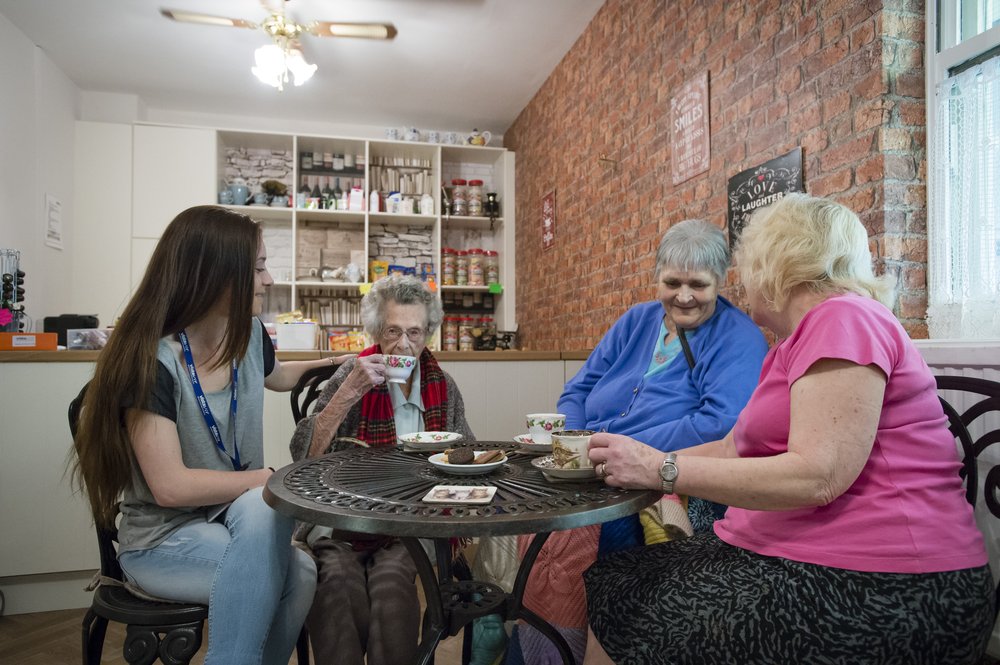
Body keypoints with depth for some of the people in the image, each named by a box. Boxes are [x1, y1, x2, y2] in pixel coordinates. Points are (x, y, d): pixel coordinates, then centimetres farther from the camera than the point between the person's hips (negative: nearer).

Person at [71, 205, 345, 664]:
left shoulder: (250, 335, -2)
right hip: (162, 540, -5)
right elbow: (172, 487, -23)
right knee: (298, 574, -29)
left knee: (296, 575, -26)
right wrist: (276, 478, -19)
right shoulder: (152, 360, -21)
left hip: (240, 517, 5)